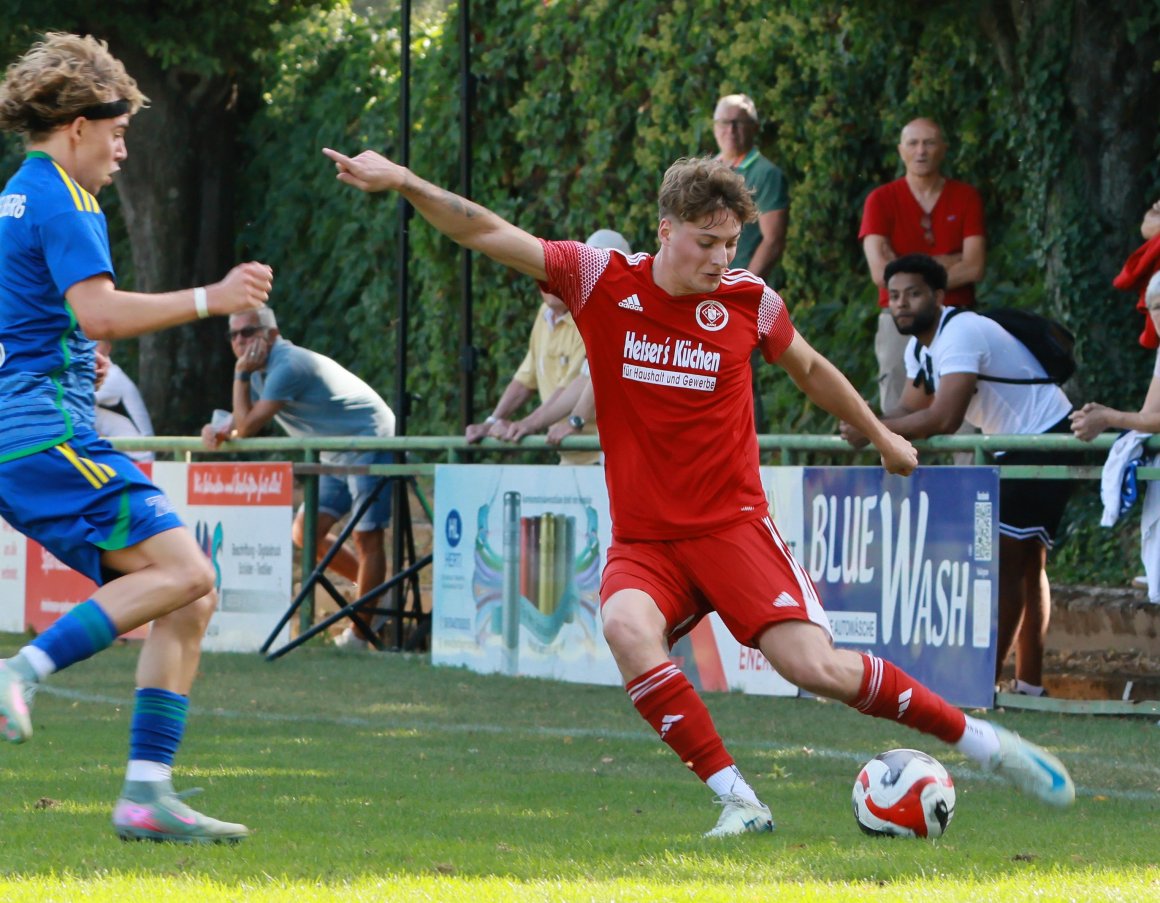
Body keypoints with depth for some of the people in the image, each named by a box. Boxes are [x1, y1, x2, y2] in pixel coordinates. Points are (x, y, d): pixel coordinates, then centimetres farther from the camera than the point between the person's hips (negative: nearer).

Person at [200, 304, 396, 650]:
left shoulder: (287, 366, -23)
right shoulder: (261, 369, 8)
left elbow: (248, 427, -23)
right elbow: (241, 421, 13)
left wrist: (241, 375, -18)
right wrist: (219, 431, -9)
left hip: (371, 445, -10)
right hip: (336, 456, 10)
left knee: (366, 537, -7)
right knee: (305, 533, 5)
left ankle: (361, 632, 0)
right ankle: (374, 589, 20)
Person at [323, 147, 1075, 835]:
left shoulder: (748, 301, -1)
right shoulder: (603, 282, -4)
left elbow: (808, 368, 19)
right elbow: (488, 234, -7)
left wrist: (882, 437, 30)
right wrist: (405, 184, -19)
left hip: (731, 524, -1)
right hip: (643, 541, 1)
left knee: (818, 668, -18)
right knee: (629, 629, -33)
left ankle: (977, 738, 2)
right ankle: (738, 801, -25)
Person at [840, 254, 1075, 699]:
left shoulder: (960, 334, -23)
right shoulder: (920, 347, 10)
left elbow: (944, 418, -32)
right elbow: (911, 410, 10)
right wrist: (866, 428, -11)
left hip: (1046, 442, -11)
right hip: (1014, 452, 11)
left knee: (1007, 559, -13)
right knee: (1026, 563, 12)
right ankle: (1029, 683, 17)